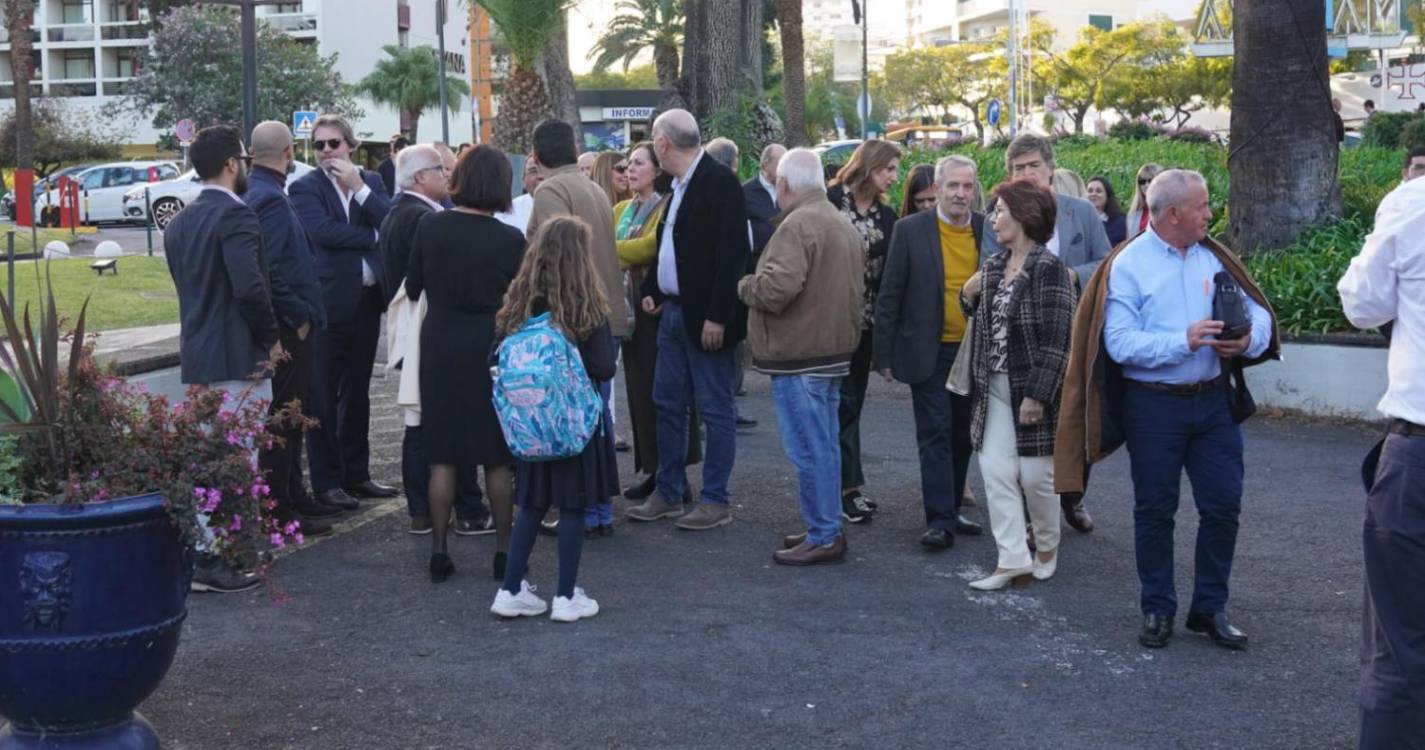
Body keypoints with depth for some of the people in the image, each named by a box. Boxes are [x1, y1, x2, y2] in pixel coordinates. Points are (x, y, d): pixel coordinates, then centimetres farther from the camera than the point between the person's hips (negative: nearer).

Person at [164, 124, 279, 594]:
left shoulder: (180, 223, 13)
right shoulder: (236, 216, -15)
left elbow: (187, 285, 16)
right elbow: (250, 287, -25)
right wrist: (271, 338, -11)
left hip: (196, 355, 9)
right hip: (238, 356, -9)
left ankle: (205, 546, 26)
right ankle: (212, 560, -1)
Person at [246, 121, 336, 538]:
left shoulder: (259, 192, 12)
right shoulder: (270, 199, -18)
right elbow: (268, 270, -26)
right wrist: (298, 316, -17)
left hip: (288, 324, 10)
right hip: (287, 327, -10)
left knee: (292, 411, 17)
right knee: (282, 415, -4)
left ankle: (294, 495, 27)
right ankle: (279, 508, 2)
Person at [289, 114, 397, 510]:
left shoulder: (371, 181, 10)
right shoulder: (305, 188, -4)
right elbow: (323, 231, -20)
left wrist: (359, 187, -11)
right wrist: (374, 237, -11)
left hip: (368, 299, 5)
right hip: (329, 302, -5)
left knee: (357, 394, 14)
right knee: (323, 398, 1)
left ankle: (356, 474, 24)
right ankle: (326, 482, 8)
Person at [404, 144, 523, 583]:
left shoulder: (429, 226, -5)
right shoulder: (510, 239, -12)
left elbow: (412, 288, 5)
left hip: (440, 345, 2)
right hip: (491, 348, -2)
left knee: (443, 456, 9)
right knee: (497, 456, 9)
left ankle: (439, 552, 11)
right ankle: (504, 552, 14)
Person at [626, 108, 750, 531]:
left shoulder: (719, 182, -14)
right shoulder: (679, 185, 13)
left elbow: (732, 253, -20)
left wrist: (717, 316, -22)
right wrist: (651, 289, 8)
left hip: (704, 316, -9)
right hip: (672, 311, 9)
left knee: (715, 410, 1)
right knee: (668, 405, 14)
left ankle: (715, 502, 9)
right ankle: (668, 495, 24)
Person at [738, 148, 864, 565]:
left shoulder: (797, 225, -17)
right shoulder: (843, 225, 15)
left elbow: (778, 287, -25)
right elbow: (856, 287, 22)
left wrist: (745, 286, -7)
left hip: (799, 356, -10)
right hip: (835, 352, 10)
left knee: (809, 449, -4)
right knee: (826, 446, 15)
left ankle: (823, 538, 1)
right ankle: (828, 528, 23)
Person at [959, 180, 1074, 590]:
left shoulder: (1048, 269, -14)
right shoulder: (993, 266, 10)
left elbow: (1057, 338, -18)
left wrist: (1037, 395, -20)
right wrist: (970, 295, 2)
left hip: (1032, 388, -7)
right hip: (994, 387, 7)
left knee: (1035, 474, 4)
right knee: (996, 472, 2)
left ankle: (1047, 546, 29)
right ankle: (1013, 560, 8)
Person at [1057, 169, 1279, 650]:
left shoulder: (1213, 257, 6)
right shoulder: (1128, 265, -8)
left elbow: (1258, 312, 6)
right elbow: (1120, 343, -18)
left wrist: (1249, 339, -16)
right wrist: (1184, 341, -26)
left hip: (1213, 399, 4)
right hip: (1153, 404, -4)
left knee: (1223, 505, 5)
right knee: (1154, 511, 8)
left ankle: (1210, 608, 21)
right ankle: (1157, 610, 22)